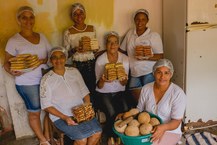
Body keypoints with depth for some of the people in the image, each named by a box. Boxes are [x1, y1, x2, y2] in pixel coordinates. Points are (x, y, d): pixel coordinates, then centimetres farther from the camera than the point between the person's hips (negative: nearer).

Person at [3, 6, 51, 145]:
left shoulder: (42, 36, 7)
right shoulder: (13, 41, -7)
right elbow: (7, 62, -3)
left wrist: (43, 61, -14)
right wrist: (12, 71, -25)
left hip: (46, 79, 4)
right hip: (27, 83, -4)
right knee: (35, 112, 7)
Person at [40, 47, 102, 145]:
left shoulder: (74, 71, 6)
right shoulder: (46, 79, -6)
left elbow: (85, 93, 11)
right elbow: (46, 105, -6)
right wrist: (64, 117, -17)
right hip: (60, 116, -4)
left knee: (97, 132, -20)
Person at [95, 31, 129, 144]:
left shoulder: (124, 58, -1)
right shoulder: (100, 60, -8)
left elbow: (124, 84, 1)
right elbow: (99, 86, -6)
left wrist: (123, 80, -23)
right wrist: (103, 80, -30)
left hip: (119, 92, 2)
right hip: (104, 93, -2)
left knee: (126, 112, -25)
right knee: (112, 114, -27)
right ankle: (110, 137, 3)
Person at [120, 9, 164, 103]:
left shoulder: (154, 35, -3)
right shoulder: (130, 33, 11)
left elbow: (160, 56, -6)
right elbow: (122, 50, 18)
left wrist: (146, 57, -22)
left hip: (149, 73, -4)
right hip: (134, 74, 4)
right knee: (137, 101, 6)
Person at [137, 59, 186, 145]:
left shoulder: (178, 94, -15)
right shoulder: (146, 89, -1)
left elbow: (176, 121, -15)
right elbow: (139, 110, 8)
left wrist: (164, 127, -36)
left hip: (170, 131, -3)